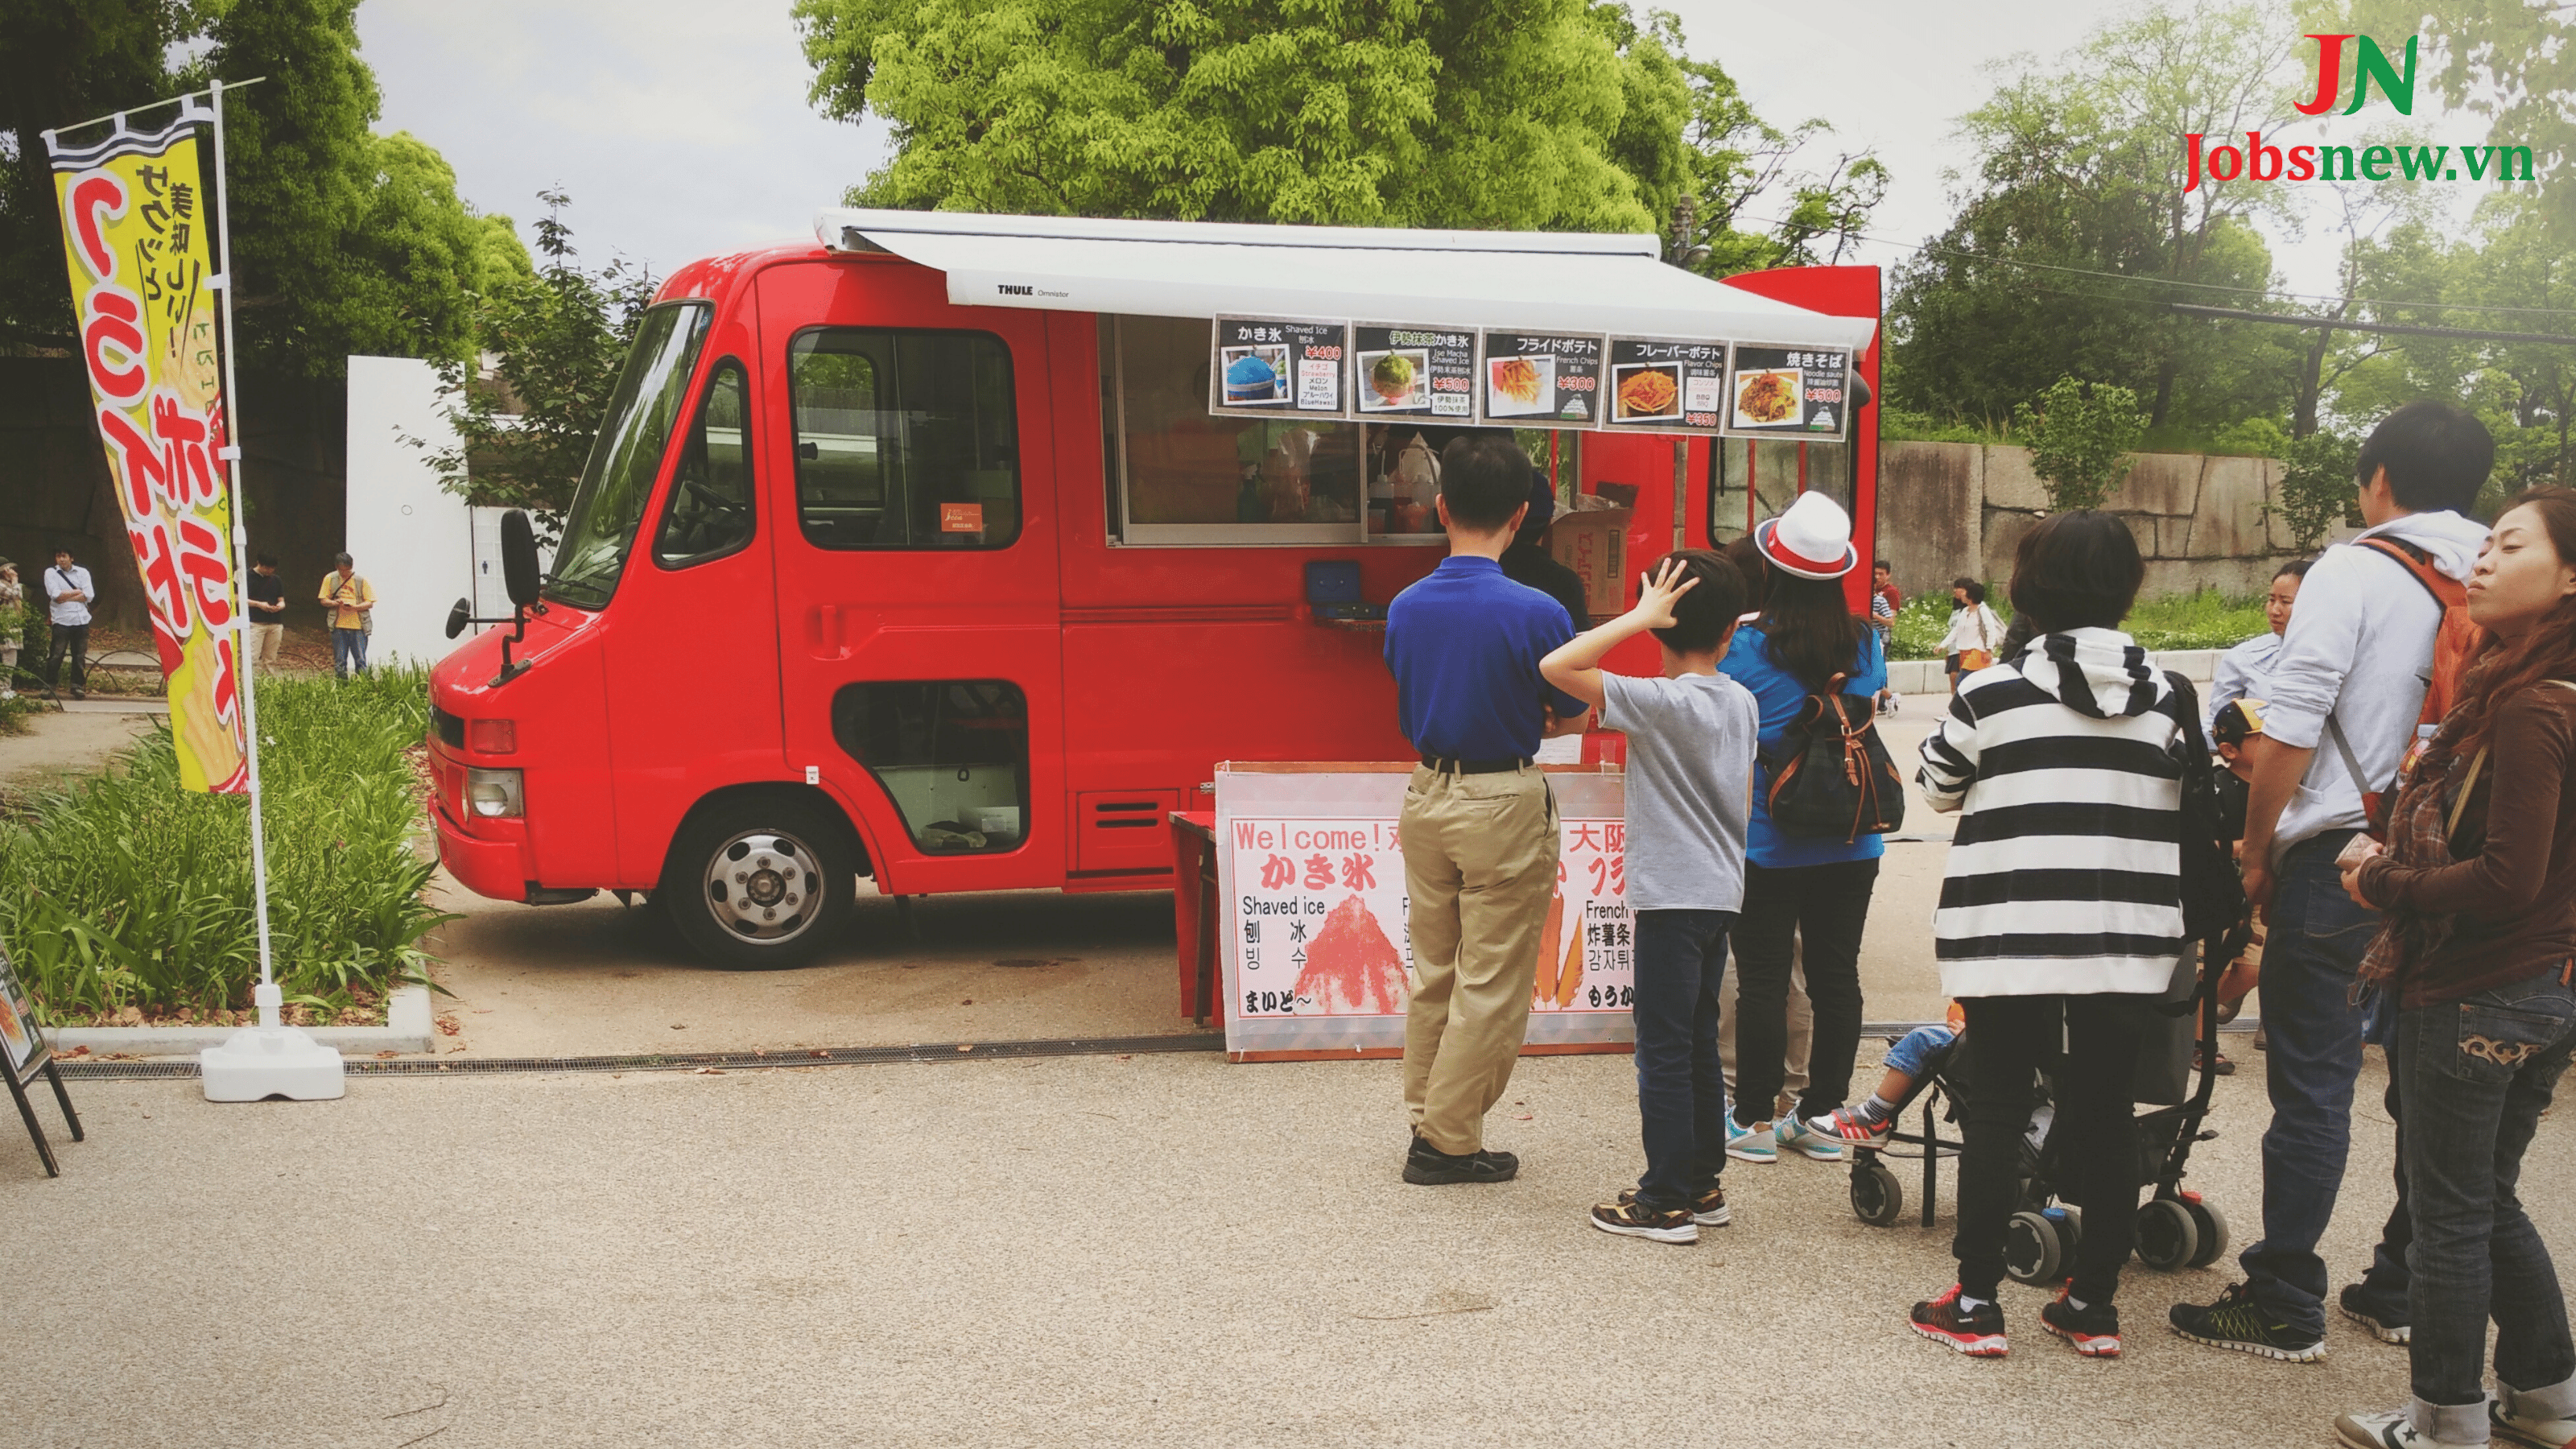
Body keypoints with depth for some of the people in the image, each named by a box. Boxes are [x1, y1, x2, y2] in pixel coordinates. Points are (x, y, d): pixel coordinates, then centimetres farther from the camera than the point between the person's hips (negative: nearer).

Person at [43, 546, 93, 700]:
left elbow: (89, 595, -2)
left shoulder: (82, 572, 11)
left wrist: (66, 597, -7)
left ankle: (78, 686, 11)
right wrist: (78, 591, -2)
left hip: (81, 619, 2)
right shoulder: (50, 573, 6)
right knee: (56, 655, -5)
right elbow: (56, 595, -8)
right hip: (61, 621, -2)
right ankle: (49, 686, 3)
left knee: (80, 655, 3)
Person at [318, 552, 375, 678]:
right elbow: (324, 601, 10)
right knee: (339, 662, 3)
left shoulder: (362, 580, 2)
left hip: (358, 626, -1)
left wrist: (354, 607, -16)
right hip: (338, 626, 1)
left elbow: (370, 603, 2)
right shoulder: (330, 579, 7)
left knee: (360, 661, -2)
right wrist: (335, 603, -12)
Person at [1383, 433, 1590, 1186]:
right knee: (1492, 984, 5)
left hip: (1427, 793, 6)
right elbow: (1573, 716, -5)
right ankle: (1448, 1143, 11)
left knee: (1433, 973, 18)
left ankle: (1426, 1118, 27)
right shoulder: (1536, 613, -17)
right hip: (1504, 808, -5)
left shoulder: (1404, 607, -1)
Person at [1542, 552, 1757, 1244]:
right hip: (1722, 892, 8)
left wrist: (1639, 617, -21)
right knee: (1699, 1045, 16)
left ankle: (1667, 1202, 5)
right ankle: (1703, 1183, 24)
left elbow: (1556, 666, -26)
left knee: (1663, 1049, -1)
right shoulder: (1741, 701, 6)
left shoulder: (1662, 701, -17)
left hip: (1673, 896, -8)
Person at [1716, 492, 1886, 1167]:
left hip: (1767, 842, -3)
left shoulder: (1746, 647, -12)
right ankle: (1824, 1114, 18)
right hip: (1851, 843, 4)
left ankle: (1755, 1118, 10)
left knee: (1763, 977, 4)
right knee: (1835, 973, 10)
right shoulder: (1865, 644, 0)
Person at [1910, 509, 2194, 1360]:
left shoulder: (1993, 691, -7)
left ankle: (1975, 1301, 10)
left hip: (2010, 933, -3)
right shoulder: (2164, 696, 3)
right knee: (2104, 1115, 11)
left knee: (1997, 1111, 5)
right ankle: (2094, 1305, 18)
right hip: (2128, 939, 3)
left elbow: (1940, 787, 6)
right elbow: (2179, 803, 7)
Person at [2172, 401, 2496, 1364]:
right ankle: (2405, 1292, 24)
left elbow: (2291, 727, -14)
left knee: (2313, 1083, -1)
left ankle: (2284, 1307, 4)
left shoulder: (2356, 571, -8)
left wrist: (2257, 851, -4)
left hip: (2341, 855, -5)